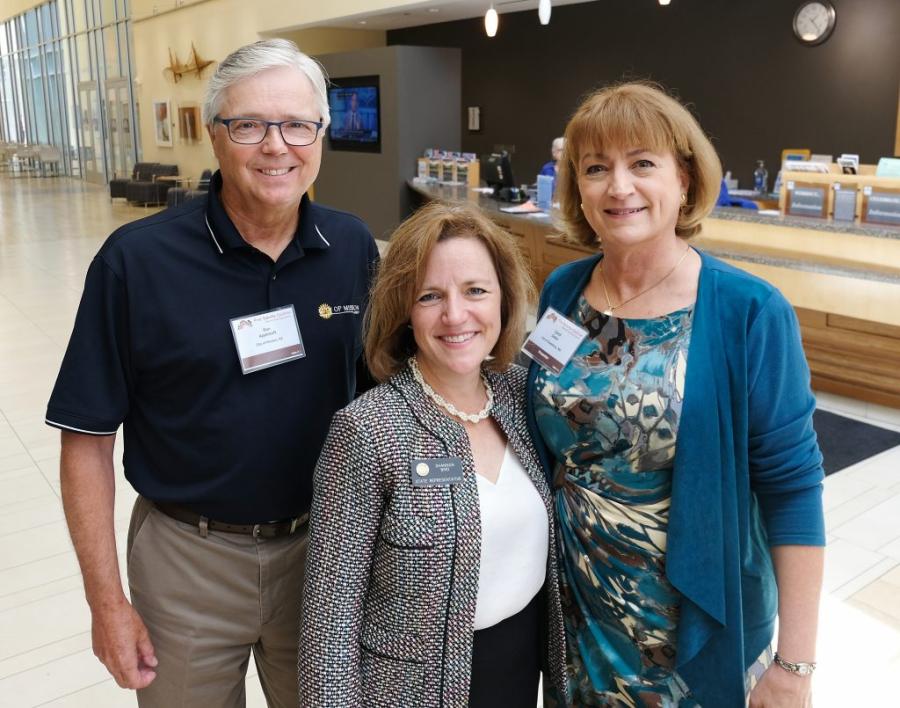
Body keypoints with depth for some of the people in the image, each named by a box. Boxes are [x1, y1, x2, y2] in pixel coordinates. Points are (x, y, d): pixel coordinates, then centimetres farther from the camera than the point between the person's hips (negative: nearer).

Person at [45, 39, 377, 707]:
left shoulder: (354, 247, -6)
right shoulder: (137, 258, -15)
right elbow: (89, 437, -9)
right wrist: (107, 601, -9)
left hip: (326, 545, 3)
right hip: (189, 556, -2)